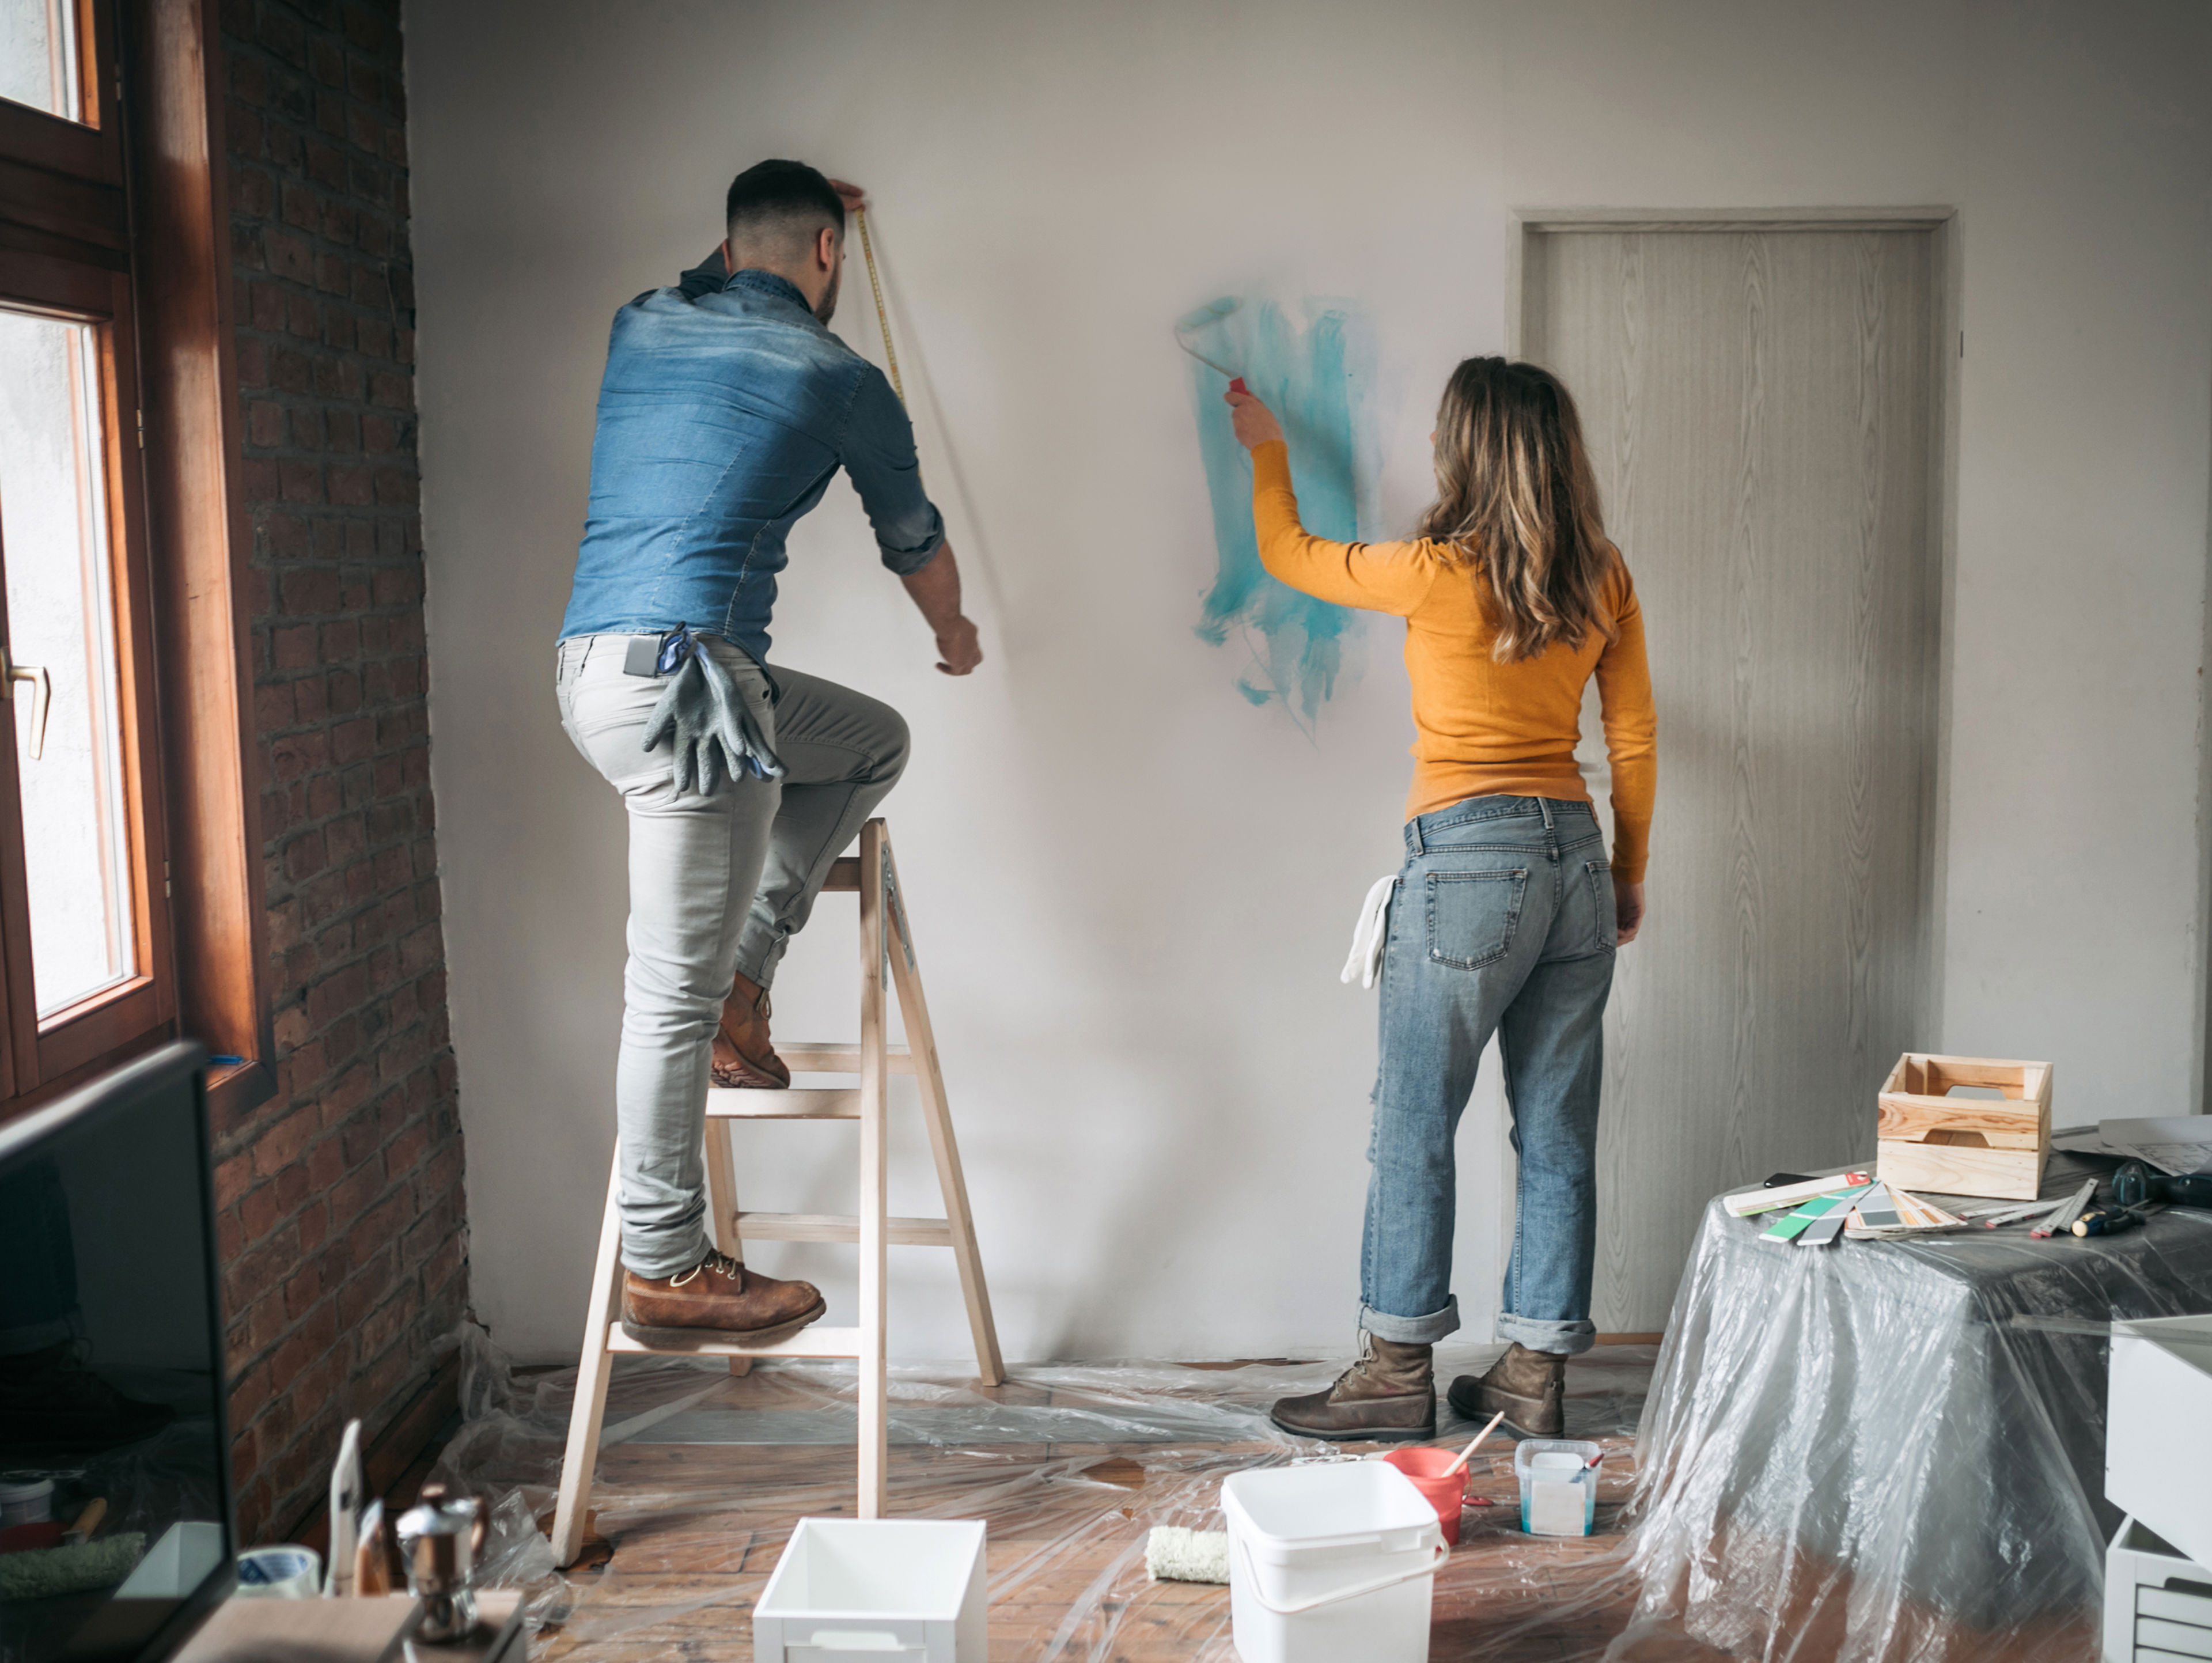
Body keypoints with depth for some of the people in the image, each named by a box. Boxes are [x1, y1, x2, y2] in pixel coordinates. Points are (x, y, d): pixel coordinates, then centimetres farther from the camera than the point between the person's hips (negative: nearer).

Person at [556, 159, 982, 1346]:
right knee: (675, 991, -2)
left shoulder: (641, 325, 16)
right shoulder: (838, 377, 2)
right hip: (682, 678, -8)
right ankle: (666, 1270, 7)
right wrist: (952, 632, 40)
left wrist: (776, 220, 62)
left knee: (873, 742, 26)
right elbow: (913, 541, 19)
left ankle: (744, 982, 21)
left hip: (594, 670, 8)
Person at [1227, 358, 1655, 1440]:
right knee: (1557, 1133, 9)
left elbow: (1288, 556, 6)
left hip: (1469, 855, -6)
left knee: (1414, 1127, 4)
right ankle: (1535, 1372, 17)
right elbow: (1633, 737, 11)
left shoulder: (1438, 573, -11)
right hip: (1575, 854, 6)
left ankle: (1398, 1370, 11)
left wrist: (1266, 450, 23)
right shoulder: (1604, 579, 5)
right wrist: (1631, 870, 21)